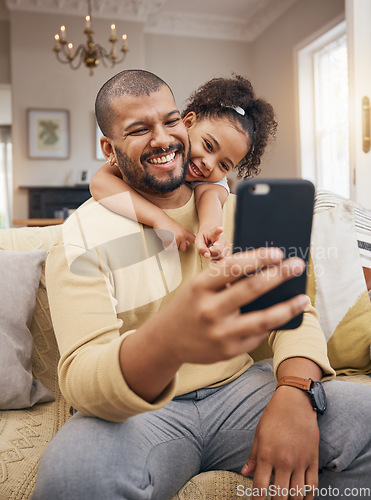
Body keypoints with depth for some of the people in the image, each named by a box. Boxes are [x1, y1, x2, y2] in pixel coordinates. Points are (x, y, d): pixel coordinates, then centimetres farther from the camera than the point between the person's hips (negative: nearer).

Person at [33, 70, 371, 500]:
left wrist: (295, 394, -23)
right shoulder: (81, 239, -8)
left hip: (238, 387, 3)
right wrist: (165, 341, -43)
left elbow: (290, 305, -1)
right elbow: (80, 379, -20)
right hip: (136, 410, -2)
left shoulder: (232, 208, 5)